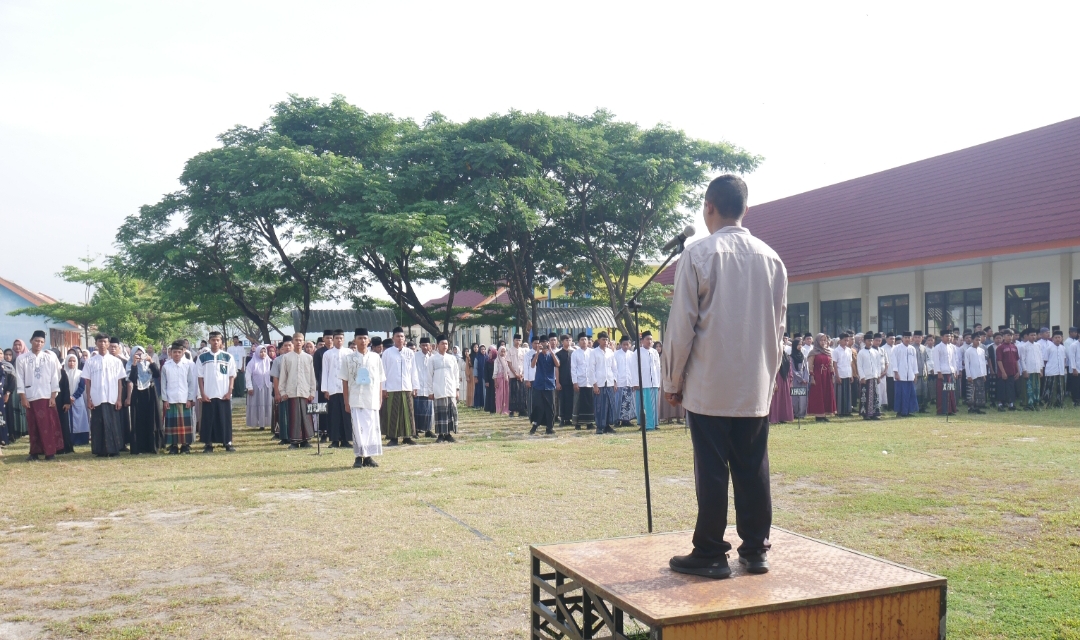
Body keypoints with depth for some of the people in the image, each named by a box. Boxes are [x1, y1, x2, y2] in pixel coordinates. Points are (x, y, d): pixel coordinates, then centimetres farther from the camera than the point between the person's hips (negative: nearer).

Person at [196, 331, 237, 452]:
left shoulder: (227, 357, 3)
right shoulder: (202, 357, 2)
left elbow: (232, 376, 3)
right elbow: (200, 377, 2)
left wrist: (229, 392, -5)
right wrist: (202, 394, -5)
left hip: (224, 395, 0)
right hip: (208, 395, 0)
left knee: (226, 419, 3)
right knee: (208, 420, 3)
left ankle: (228, 442, 10)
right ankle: (208, 444, 10)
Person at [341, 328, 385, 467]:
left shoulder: (375, 357, 6)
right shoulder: (348, 358, 3)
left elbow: (380, 380, 9)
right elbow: (345, 381, 3)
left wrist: (380, 399, 4)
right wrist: (346, 402, 0)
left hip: (372, 399, 2)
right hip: (356, 399, -2)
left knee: (373, 427, 3)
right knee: (358, 428, -4)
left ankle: (369, 456, 11)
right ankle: (358, 457, 3)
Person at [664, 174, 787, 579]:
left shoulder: (699, 254, -8)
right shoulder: (770, 258, 6)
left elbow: (682, 325, -8)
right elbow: (778, 326, 10)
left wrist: (673, 380, 1)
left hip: (709, 386, -4)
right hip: (757, 386, 4)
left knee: (712, 470, 1)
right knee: (753, 469, 10)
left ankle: (710, 555, 8)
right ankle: (755, 550, 18)